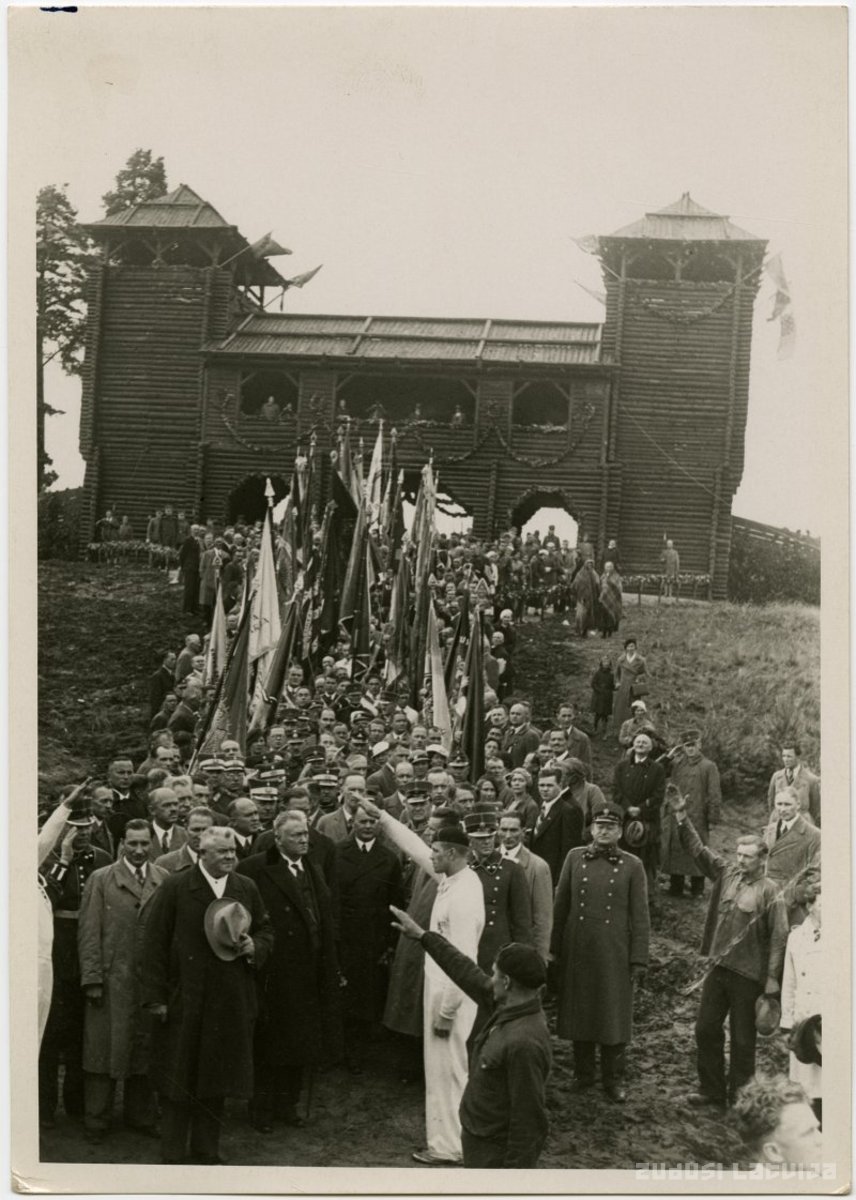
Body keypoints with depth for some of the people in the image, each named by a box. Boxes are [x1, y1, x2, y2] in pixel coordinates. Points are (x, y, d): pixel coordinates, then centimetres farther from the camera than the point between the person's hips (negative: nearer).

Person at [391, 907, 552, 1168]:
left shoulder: (525, 1043, -30)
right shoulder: (508, 1009, -3)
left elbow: (529, 1118, -27)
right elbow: (468, 974, 9)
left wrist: (514, 1169, -21)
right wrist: (423, 936, 15)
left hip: (499, 1154, -9)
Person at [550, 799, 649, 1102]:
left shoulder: (632, 866, -2)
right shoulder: (575, 858, 3)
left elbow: (639, 916, -1)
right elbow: (561, 905, 6)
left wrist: (638, 960, -5)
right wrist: (554, 948, 5)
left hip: (614, 953, -2)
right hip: (577, 951, 2)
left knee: (614, 1017, 4)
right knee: (579, 1012, 10)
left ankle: (613, 1079, 17)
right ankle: (583, 1075, 23)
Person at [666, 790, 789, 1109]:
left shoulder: (768, 893, -12)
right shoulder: (727, 874, 3)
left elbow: (779, 937, -12)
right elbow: (699, 850, 4)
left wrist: (773, 978, -14)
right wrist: (681, 817, -7)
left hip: (747, 974, -6)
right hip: (718, 966, 6)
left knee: (742, 1037, 6)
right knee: (706, 1029, 10)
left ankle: (738, 1097, 19)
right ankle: (711, 1091, 23)